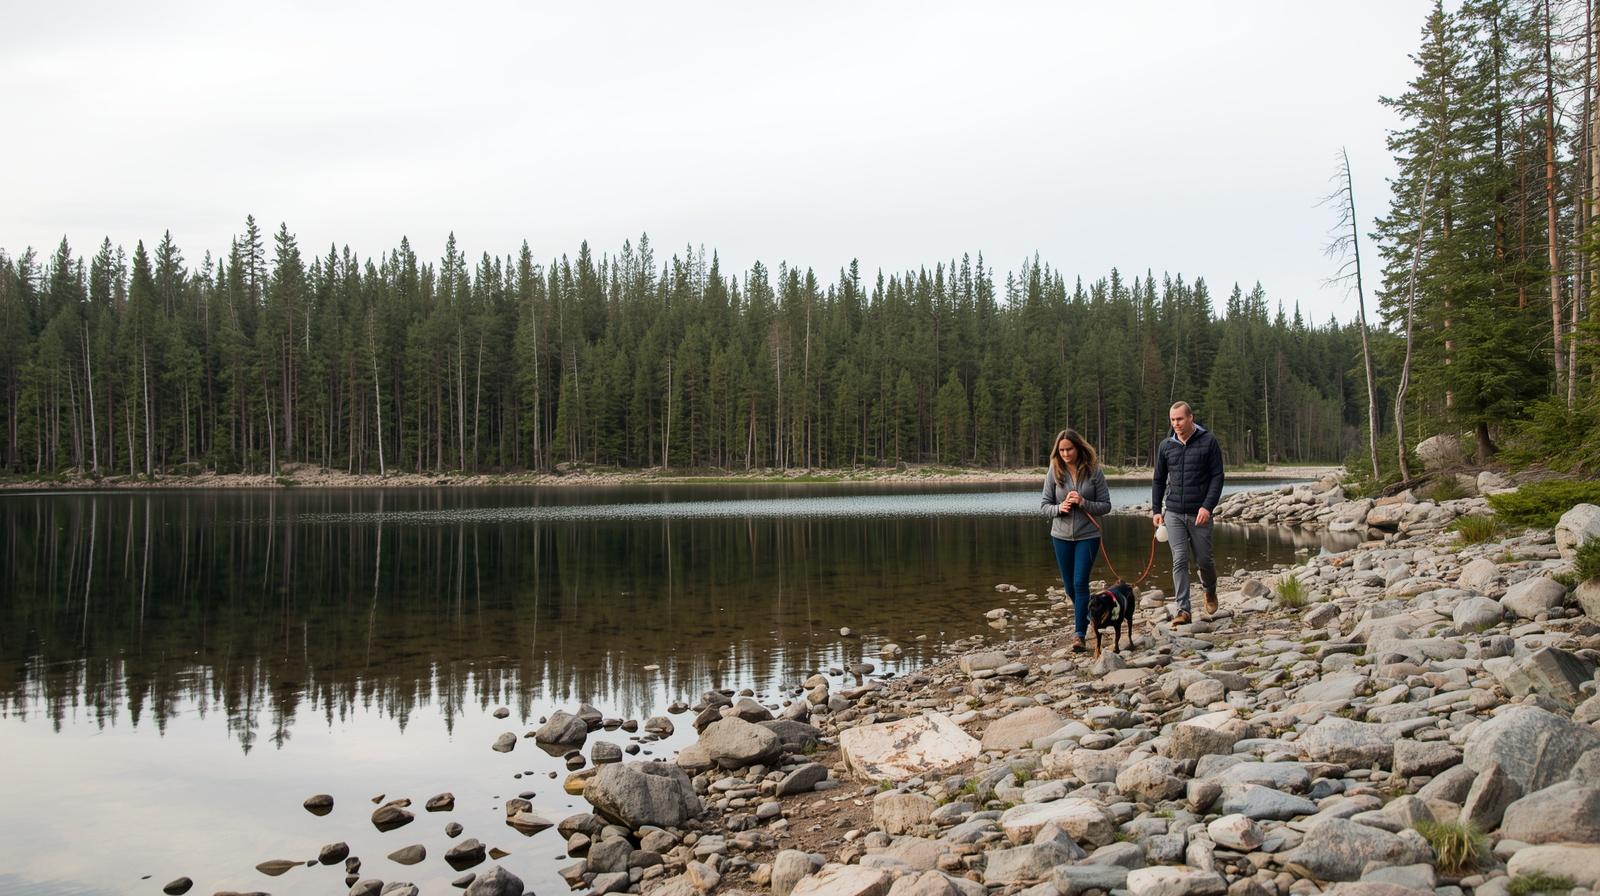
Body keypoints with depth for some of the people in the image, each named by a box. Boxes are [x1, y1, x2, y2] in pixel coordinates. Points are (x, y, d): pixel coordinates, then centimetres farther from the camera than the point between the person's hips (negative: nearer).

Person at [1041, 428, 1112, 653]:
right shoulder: (1054, 472, -2)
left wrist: (1083, 503, -18)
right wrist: (1059, 508, -18)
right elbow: (1044, 506, 2)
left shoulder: (1093, 471, -6)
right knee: (1070, 585, 13)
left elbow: (1106, 506, -2)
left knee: (1080, 582, -11)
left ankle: (1079, 633, -6)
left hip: (1087, 535, -3)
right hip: (1061, 535, 3)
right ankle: (1087, 615, 41)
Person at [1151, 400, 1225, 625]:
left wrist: (1208, 506, -15)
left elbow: (1217, 477, -5)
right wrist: (1156, 510, 10)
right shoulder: (1166, 445, 7)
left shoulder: (1208, 442, -3)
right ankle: (1183, 610, -5)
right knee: (1179, 560, -5)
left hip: (1199, 513, -2)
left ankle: (1210, 591, 39)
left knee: (1203, 560, 8)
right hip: (1173, 513, 2)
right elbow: (1159, 480, 15)